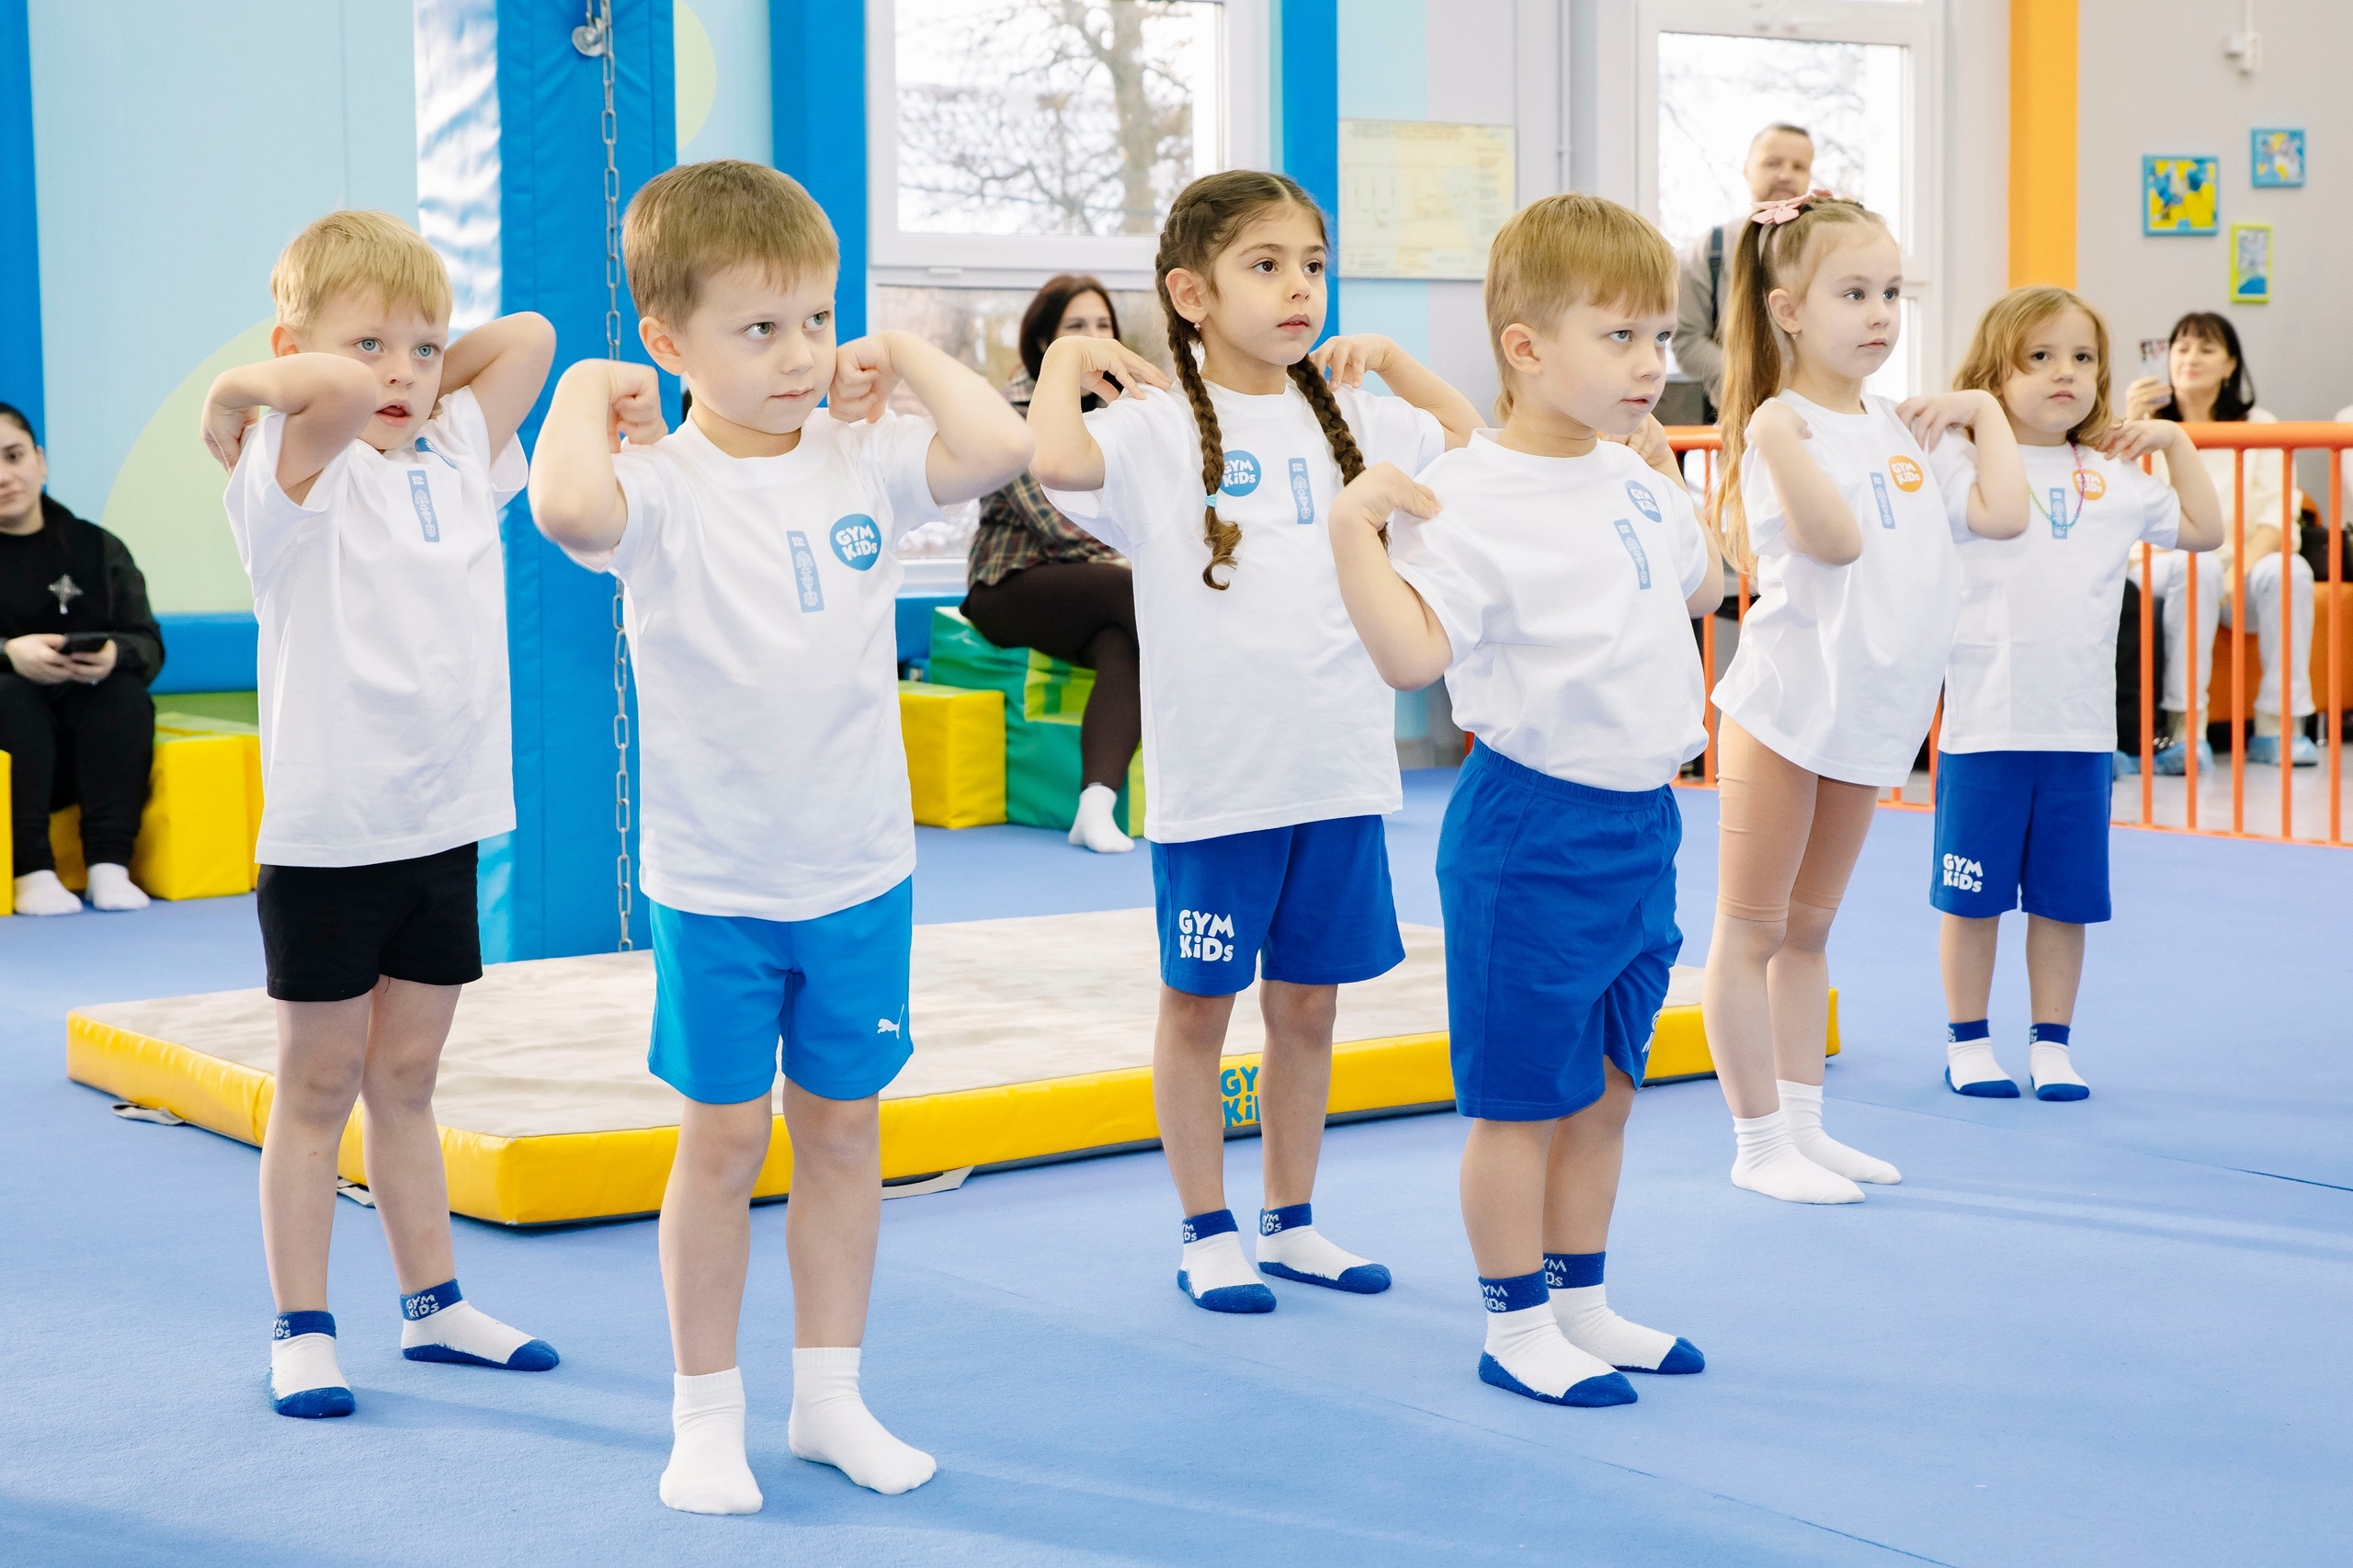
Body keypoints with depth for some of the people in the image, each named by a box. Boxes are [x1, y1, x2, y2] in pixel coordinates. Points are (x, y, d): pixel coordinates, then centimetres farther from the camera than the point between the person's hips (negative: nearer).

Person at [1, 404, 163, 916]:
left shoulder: (97, 548, 8)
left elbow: (149, 646, -1)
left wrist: (116, 654, -25)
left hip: (87, 743, 2)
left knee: (126, 692, -27)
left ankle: (110, 865, -29)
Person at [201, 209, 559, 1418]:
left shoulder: (460, 463, 8)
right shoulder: (299, 475, -11)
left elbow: (531, 334, 9)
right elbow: (342, 396, -31)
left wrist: (440, 369, 7)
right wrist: (239, 388, -15)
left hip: (444, 828, 5)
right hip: (327, 834, -5)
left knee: (406, 1080, 17)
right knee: (317, 1090, 6)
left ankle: (432, 1304, 26)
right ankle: (300, 1330, 15)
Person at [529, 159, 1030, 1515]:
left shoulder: (865, 459, -1)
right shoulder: (659, 485, -13)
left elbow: (1000, 447, -17)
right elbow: (569, 507, -36)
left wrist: (905, 354, -6)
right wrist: (585, 391, -19)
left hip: (862, 868, 4)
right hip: (713, 881, -3)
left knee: (845, 1126, 13)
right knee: (724, 1138, 5)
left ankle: (832, 1395, 26)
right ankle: (707, 1414, 20)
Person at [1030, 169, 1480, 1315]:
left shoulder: (1347, 416, 9)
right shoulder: (1156, 427, -10)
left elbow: (1468, 443, 23)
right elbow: (1055, 457, -30)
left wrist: (1384, 356, 15)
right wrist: (1068, 355, -14)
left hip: (1339, 769, 5)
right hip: (1212, 777, -5)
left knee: (1307, 1003, 14)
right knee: (1198, 1003, 8)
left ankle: (1290, 1221, 28)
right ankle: (1205, 1233, 20)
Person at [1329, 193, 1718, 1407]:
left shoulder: (1635, 477, 7)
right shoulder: (1467, 500, -18)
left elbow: (1702, 589, 25)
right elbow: (1410, 654, -27)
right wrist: (1351, 531, -34)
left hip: (1642, 821, 8)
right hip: (1531, 833, -8)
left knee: (1605, 1083, 17)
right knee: (1522, 1099, 4)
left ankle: (1580, 1302, 31)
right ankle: (1516, 1325, 18)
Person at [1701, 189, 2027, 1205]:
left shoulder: (1902, 431, 10)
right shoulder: (1784, 424, -12)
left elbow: (2002, 515, 3)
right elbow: (1835, 538, -26)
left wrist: (1984, 411, 8)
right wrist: (1776, 434, -32)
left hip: (1871, 719, 7)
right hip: (1786, 709, -7)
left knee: (1808, 930, 16)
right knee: (1750, 931, 2)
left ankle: (1803, 1123, 24)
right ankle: (1760, 1141, 8)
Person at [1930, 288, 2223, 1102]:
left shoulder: (2114, 477, 11)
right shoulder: (1964, 464, -3)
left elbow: (2203, 529, 17)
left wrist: (2174, 439, 12)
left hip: (2081, 726, 3)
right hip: (1985, 722, -3)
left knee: (2065, 897, 9)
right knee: (1974, 895, 5)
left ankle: (2051, 1042, 21)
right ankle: (1967, 1041, 19)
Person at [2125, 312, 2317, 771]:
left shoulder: (2259, 425, 10)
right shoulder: (2150, 426, 8)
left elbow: (2279, 514, -2)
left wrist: (2241, 569, -20)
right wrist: (2130, 424, -18)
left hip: (2242, 573, 2)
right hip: (2164, 568, -2)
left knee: (2288, 570, -31)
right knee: (2197, 566, -36)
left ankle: (2275, 726, -24)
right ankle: (2186, 729, -38)